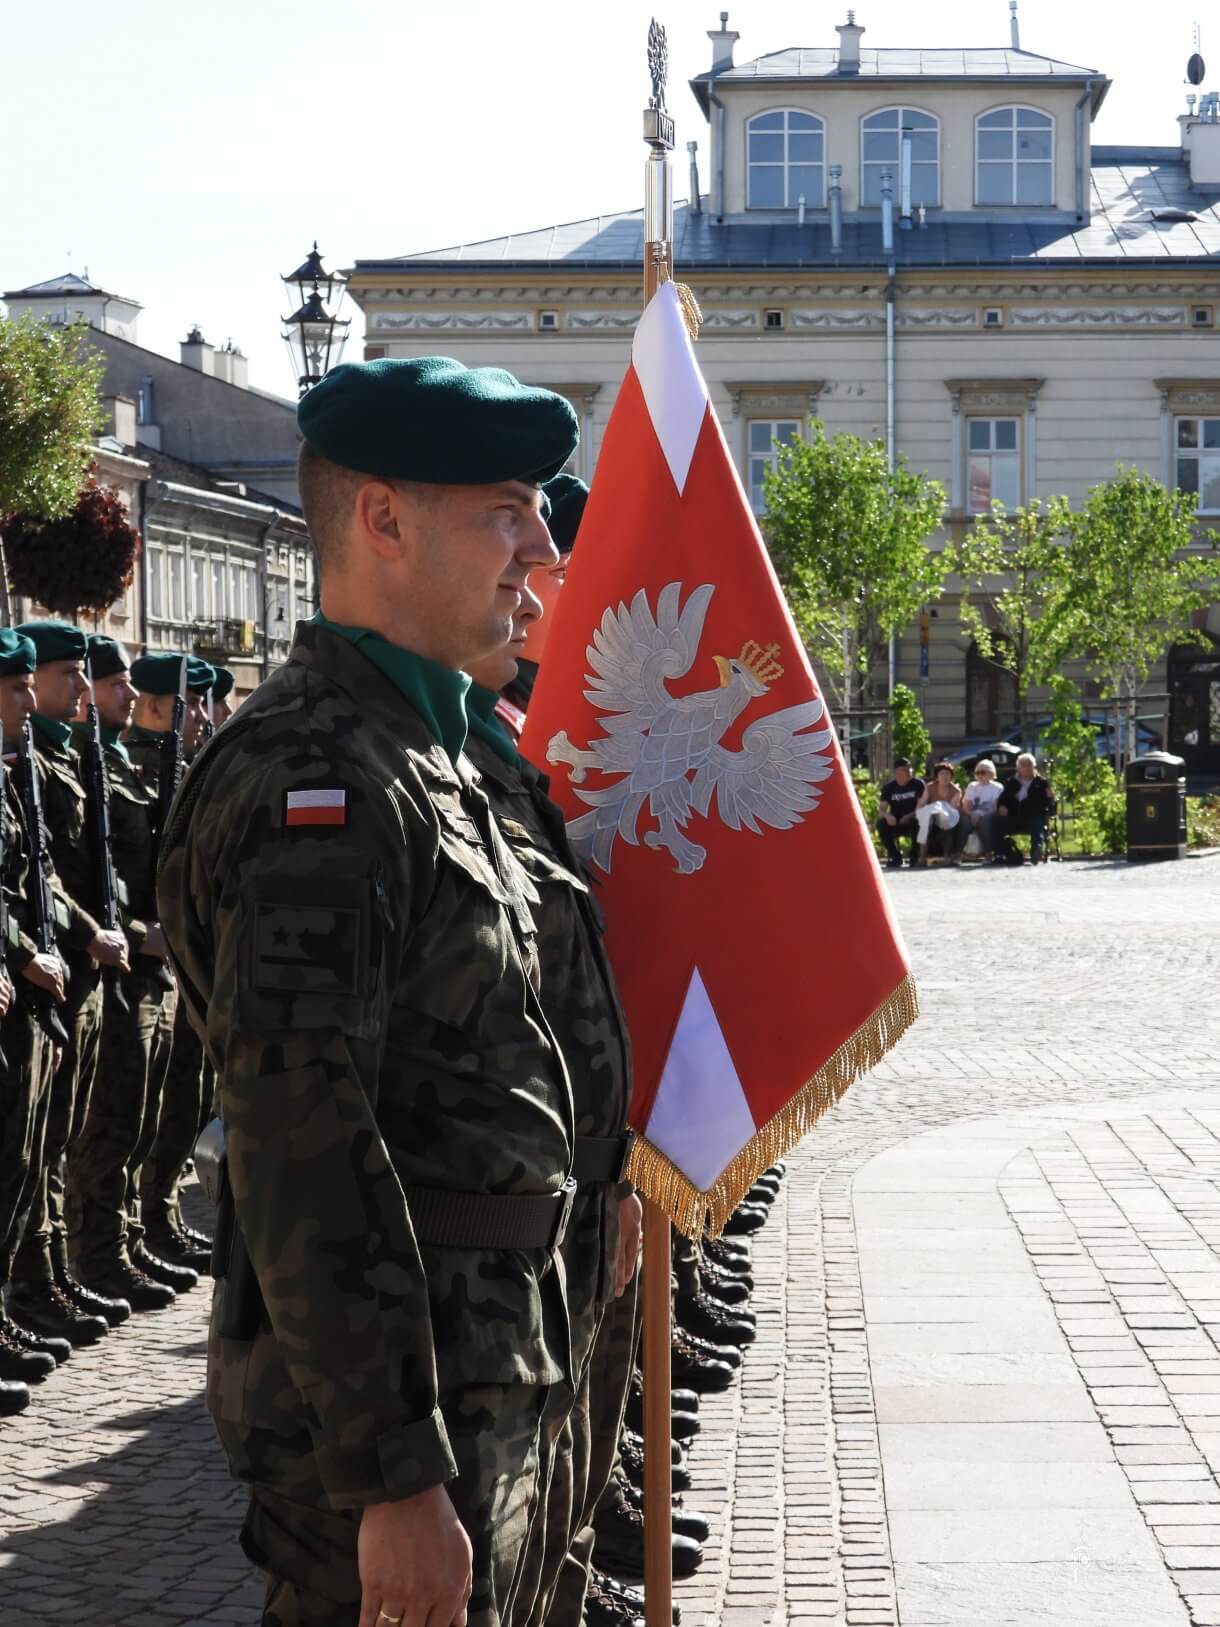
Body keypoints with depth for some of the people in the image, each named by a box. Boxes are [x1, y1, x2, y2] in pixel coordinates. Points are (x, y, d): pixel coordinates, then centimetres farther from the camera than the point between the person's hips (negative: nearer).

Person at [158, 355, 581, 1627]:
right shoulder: (320, 780, -20)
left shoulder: (417, 757, 13)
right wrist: (395, 1480, -26)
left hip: (470, 1367, 10)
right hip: (377, 1400, -10)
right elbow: (301, 1151, -25)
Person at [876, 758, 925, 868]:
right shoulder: (889, 787, 2)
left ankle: (915, 857, -14)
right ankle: (895, 856, -11)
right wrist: (887, 816, -29)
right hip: (895, 823, 2)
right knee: (881, 824, -28)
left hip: (912, 820, -2)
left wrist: (910, 816, -28)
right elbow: (882, 809, -4)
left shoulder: (918, 784, -4)